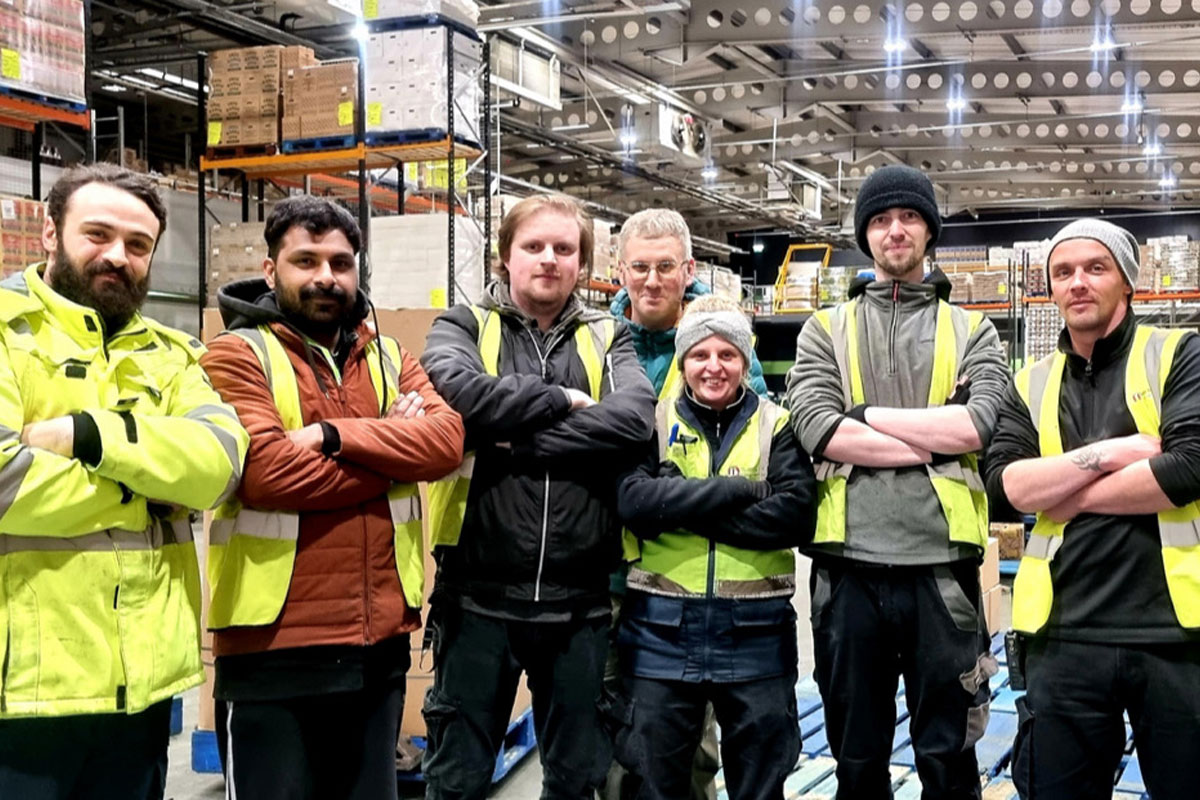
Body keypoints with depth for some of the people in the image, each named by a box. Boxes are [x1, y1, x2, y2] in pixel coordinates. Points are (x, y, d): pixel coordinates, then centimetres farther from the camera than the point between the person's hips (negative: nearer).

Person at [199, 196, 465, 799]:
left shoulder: (391, 359, 12)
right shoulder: (237, 356, -4)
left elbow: (446, 439, -7)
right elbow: (267, 473, -20)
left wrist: (333, 435, -18)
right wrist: (394, 455, -10)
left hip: (380, 643, 5)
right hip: (273, 648, -5)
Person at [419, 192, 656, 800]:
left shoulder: (607, 339, 9)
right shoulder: (463, 326, 4)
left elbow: (635, 417, -12)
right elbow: (455, 390, -19)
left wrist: (518, 440, -16)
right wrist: (561, 399, -10)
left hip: (580, 596, 2)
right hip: (479, 592, -2)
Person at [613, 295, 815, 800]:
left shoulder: (777, 427, 4)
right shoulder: (654, 422, 6)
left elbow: (796, 515, -12)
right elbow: (633, 499, -12)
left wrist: (683, 511, -13)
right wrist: (738, 490, -15)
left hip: (755, 632, 0)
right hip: (661, 630, 1)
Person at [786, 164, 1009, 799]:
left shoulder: (971, 331, 10)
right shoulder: (825, 330, 10)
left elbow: (980, 424, -9)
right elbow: (817, 429, -8)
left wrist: (867, 415, -7)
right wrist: (935, 442, -9)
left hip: (942, 564, 0)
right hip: (849, 565, 1)